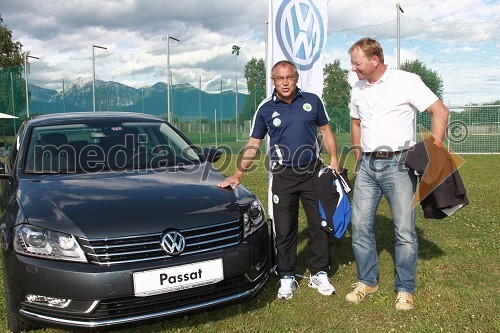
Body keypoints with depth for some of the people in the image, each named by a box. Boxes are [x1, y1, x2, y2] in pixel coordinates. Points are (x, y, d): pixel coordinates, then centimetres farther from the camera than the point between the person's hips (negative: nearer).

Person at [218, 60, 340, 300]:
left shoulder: (312, 101, 3)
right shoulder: (266, 108, 0)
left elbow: (325, 130, 12)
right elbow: (253, 144, 3)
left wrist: (333, 159, 0)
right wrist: (237, 175, -2)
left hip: (313, 172, 1)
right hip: (283, 176, -1)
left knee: (319, 225, 7)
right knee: (284, 230, 4)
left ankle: (319, 274, 23)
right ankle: (287, 277, 19)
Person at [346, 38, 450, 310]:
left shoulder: (406, 81, -6)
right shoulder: (358, 90, 11)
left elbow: (440, 111, -6)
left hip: (398, 164, -5)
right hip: (368, 165, 5)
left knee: (404, 230, 0)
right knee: (359, 225, 4)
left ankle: (405, 290, 15)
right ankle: (367, 281, 21)